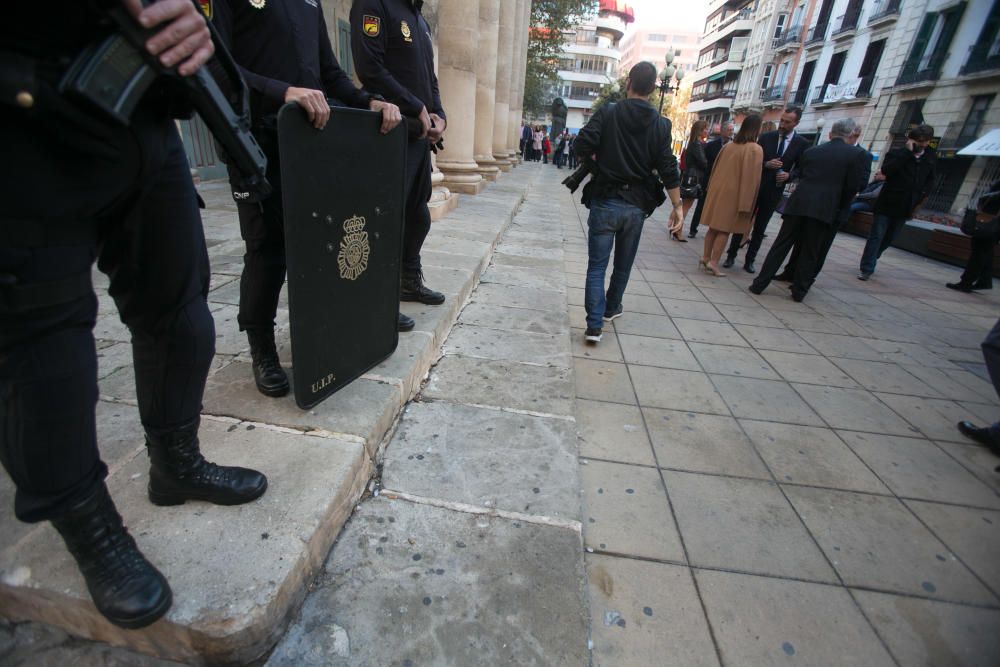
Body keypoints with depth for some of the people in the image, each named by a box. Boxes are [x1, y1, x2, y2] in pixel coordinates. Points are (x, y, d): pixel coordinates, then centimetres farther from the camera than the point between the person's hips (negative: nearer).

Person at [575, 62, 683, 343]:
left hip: (605, 201, -2)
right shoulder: (660, 124, 2)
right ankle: (611, 308, 37)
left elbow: (582, 147, -13)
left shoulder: (607, 113, -3)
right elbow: (668, 169, -3)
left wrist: (598, 165, 7)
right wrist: (678, 206, 2)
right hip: (636, 205, 3)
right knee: (623, 264, 19)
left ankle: (595, 324, -9)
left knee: (597, 265, 1)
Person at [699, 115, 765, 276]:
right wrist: (747, 204, -13)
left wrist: (712, 189, 21)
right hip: (733, 195, -6)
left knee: (714, 226, 12)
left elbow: (716, 168, 13)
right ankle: (713, 262, -5)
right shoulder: (756, 149, -10)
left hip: (718, 190, 6)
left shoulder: (729, 145, 8)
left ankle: (705, 257, 13)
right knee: (725, 229, -2)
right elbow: (752, 178, -14)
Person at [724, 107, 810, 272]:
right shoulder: (766, 137, 1)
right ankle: (731, 256, 11)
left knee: (760, 228, 7)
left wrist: (789, 175, -16)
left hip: (774, 191, 0)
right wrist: (766, 164, -17)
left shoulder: (802, 144, 0)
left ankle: (749, 260, 14)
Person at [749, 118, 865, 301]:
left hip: (798, 204, 2)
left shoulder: (810, 151, 12)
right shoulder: (858, 154, 2)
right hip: (825, 209, -2)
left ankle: (759, 284, 3)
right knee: (810, 253, 8)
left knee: (780, 245, 5)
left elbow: (801, 177, 14)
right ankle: (798, 291, 13)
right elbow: (853, 186, 0)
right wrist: (839, 208, 12)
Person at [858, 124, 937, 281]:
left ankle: (869, 262, 25)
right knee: (876, 237, -7)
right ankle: (867, 269, -7)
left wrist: (922, 197, 5)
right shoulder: (897, 153, -6)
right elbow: (886, 170, -25)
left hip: (905, 207, 5)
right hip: (887, 203, -5)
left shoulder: (931, 158, 8)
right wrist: (907, 152, -22)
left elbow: (930, 180, 18)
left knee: (888, 239, 11)